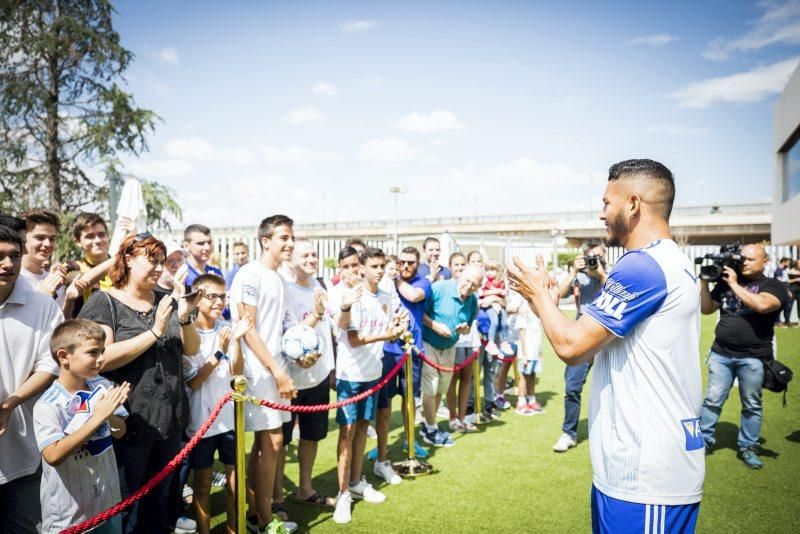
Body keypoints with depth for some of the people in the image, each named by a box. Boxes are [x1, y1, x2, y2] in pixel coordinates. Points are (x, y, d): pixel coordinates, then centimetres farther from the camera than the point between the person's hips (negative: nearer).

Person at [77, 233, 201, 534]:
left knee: (160, 500, 21)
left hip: (171, 419, 5)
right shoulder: (103, 302, -8)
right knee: (126, 507, 10)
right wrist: (155, 331, -23)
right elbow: (101, 359, -20)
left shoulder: (167, 300, 7)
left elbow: (192, 349, 3)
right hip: (129, 422, -5)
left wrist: (185, 318, -15)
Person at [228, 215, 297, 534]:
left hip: (274, 369, 8)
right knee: (272, 440, -5)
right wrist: (277, 371, -17)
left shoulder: (279, 280, 14)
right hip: (259, 370, -8)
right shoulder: (250, 275, -12)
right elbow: (247, 329, -16)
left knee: (263, 441, 13)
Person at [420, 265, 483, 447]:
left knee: (440, 389, 15)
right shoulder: (439, 288, -20)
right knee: (430, 387, -6)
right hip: (428, 344, -6)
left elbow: (468, 328, 10)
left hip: (449, 348, 6)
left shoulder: (473, 300, -1)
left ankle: (428, 424, 32)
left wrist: (465, 329, -13)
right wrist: (435, 325, -26)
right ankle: (431, 430, 10)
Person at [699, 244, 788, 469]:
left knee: (751, 406, 8)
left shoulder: (774, 286, 0)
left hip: (753, 357, -2)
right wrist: (705, 282, 0)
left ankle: (748, 447, 21)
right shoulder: (726, 281, 10)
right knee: (712, 399, 5)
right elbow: (706, 309, 11)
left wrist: (734, 284, -14)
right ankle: (704, 440, 15)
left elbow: (762, 305, -22)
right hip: (721, 354, 3)